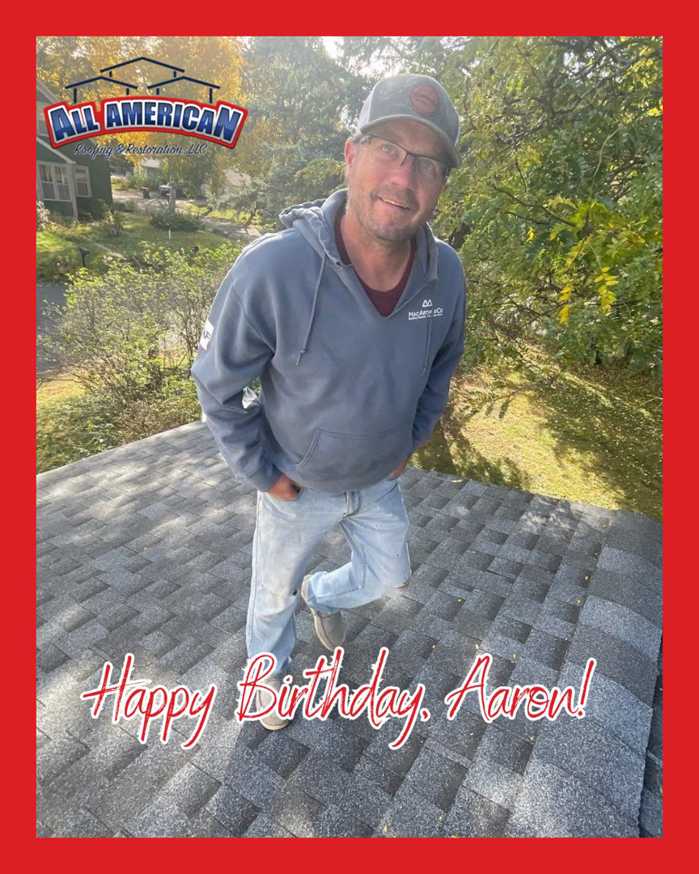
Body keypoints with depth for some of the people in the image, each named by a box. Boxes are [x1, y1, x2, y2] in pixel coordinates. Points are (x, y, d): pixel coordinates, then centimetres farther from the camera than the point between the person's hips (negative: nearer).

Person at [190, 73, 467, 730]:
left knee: (388, 577, 25)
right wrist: (263, 475, -14)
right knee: (274, 594, 23)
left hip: (381, 480, 4)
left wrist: (411, 439, 5)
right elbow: (218, 385, -19)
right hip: (297, 486, -3)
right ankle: (268, 669, 58)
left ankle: (322, 595, 59)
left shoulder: (445, 274, -17)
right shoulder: (271, 269, -32)